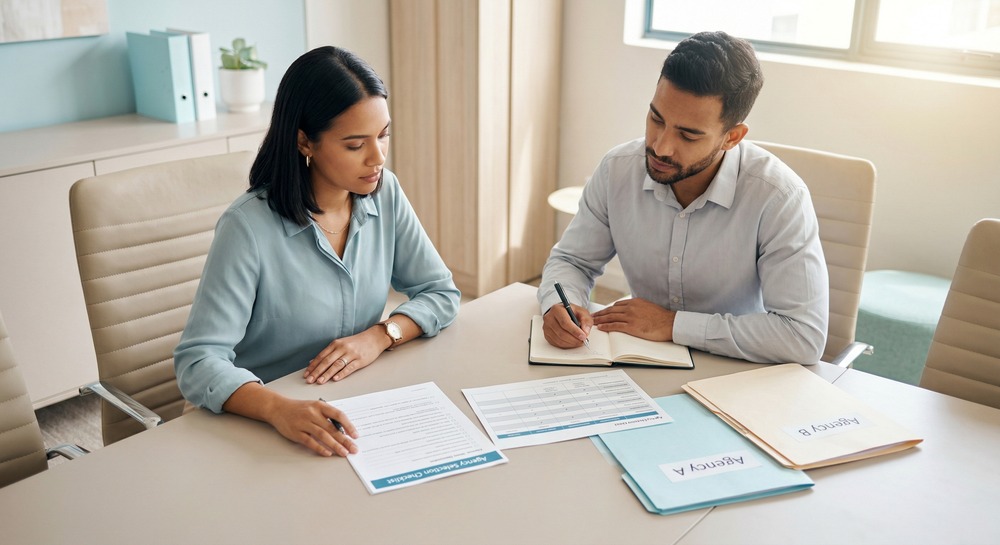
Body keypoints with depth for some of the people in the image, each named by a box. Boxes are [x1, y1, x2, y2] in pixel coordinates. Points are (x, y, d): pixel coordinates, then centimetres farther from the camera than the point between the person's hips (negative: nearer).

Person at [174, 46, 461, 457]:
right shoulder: (250, 227, -19)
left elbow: (441, 292, 3)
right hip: (262, 423, -5)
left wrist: (380, 335, -15)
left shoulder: (384, 193, -3)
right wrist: (280, 409, -40)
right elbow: (197, 361, -22)